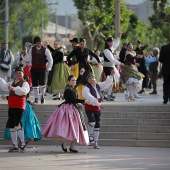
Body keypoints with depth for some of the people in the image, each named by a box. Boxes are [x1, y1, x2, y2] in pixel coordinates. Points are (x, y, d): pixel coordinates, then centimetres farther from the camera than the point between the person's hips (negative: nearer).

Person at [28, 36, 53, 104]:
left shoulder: (45, 50, -3)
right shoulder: (31, 49, 3)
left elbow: (50, 60, 5)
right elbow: (29, 59, 16)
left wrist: (48, 69, 5)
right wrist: (30, 67, 13)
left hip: (42, 69, -2)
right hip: (34, 69, 2)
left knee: (42, 84, -15)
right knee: (34, 85, 2)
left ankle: (42, 96, 10)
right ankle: (36, 99, 11)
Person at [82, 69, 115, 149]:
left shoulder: (98, 85, 9)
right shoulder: (86, 88, -14)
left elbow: (107, 83, 11)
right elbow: (89, 97, -27)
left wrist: (111, 76, -3)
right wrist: (98, 103, -32)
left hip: (97, 108, 7)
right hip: (89, 107, -7)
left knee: (97, 125, 7)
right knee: (92, 121, -27)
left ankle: (96, 143, 13)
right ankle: (90, 134, 1)